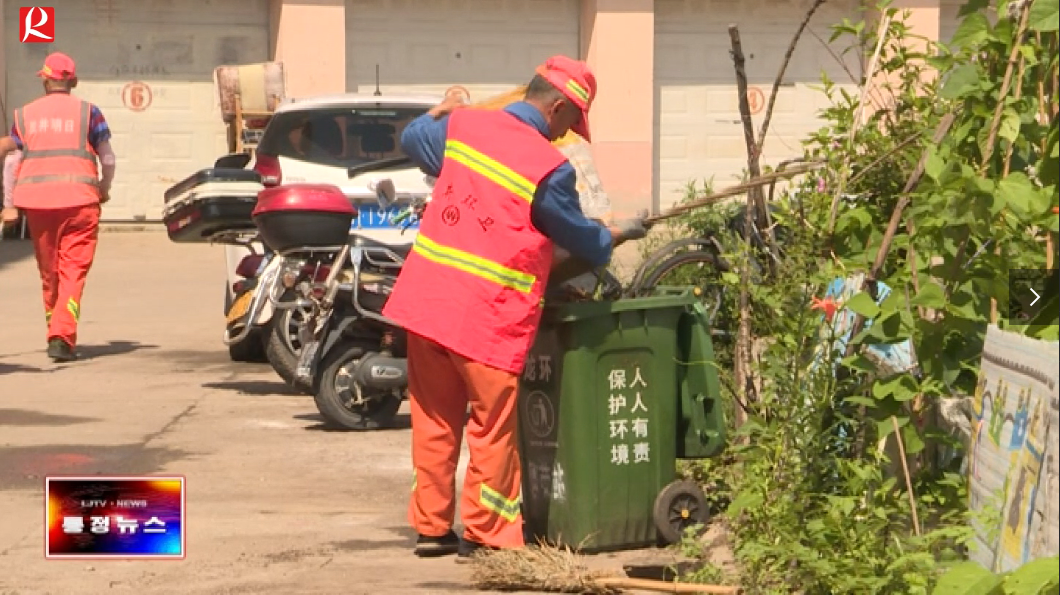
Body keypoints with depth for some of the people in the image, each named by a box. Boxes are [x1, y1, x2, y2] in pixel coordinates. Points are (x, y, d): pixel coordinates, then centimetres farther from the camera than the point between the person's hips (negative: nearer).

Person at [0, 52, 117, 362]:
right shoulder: (87, 111, 4)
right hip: (78, 197, -3)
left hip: (36, 200, 3)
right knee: (73, 271, -4)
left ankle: (55, 333, 24)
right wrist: (104, 188, 19)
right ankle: (62, 337, -18)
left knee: (48, 271, 15)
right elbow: (107, 157, 2)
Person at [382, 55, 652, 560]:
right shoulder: (550, 169, -13)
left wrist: (440, 111, 43)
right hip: (486, 317, -6)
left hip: (425, 302, 6)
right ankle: (484, 533, 14)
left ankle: (431, 526, 21)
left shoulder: (462, 126, 3)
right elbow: (583, 241, 2)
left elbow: (411, 139, 25)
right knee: (492, 423, 8)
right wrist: (619, 234, 22)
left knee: (435, 418, 14)